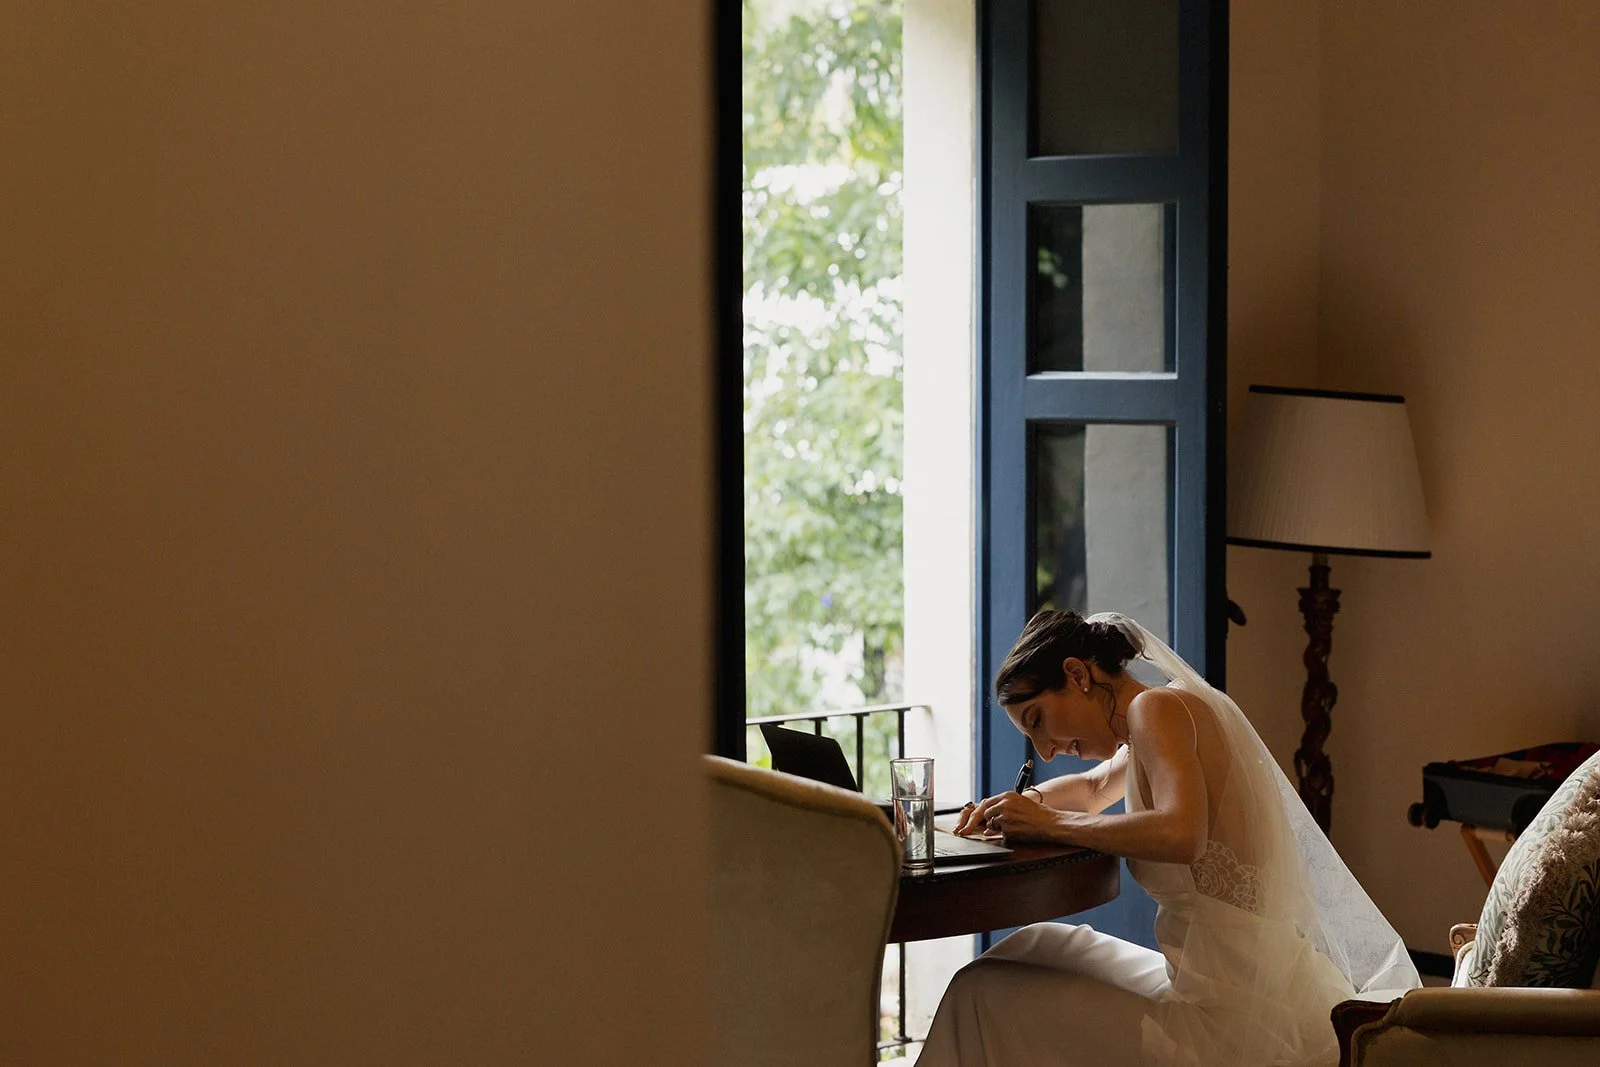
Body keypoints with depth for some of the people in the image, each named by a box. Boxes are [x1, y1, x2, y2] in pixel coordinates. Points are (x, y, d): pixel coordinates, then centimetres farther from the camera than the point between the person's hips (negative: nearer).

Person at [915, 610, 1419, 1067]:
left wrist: (1051, 823, -17)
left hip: (1239, 1013, -10)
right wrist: (1026, 803, 17)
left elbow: (1180, 835, -30)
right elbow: (1095, 788, 37)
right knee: (1036, 948, 24)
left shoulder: (1156, 708, -11)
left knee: (984, 997, -1)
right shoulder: (1179, 710, 17)